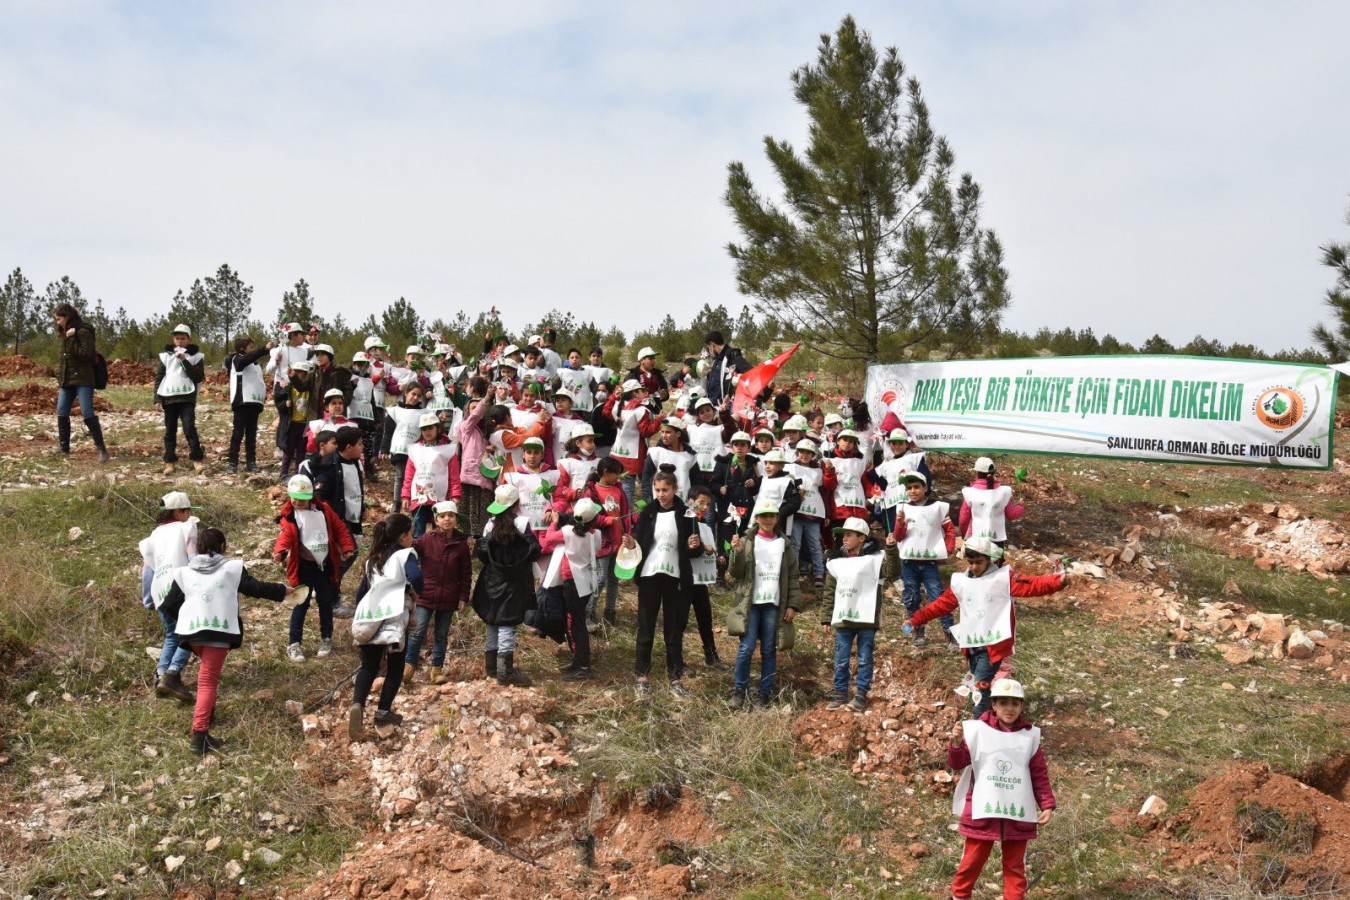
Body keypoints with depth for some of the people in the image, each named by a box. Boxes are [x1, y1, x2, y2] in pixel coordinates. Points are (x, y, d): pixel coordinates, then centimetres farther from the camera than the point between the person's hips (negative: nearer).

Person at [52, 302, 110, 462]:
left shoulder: (83, 332, -10)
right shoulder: (65, 333, 15)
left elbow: (86, 355, -18)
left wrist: (70, 340, -20)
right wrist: (59, 379, 18)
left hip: (82, 380, -8)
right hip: (67, 380, 8)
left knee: (87, 413, -12)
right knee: (62, 413, 5)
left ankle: (101, 448, -9)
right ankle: (63, 449, 12)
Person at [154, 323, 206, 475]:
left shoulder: (195, 356, 5)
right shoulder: (166, 355, 9)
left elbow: (199, 377, -6)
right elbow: (159, 377, 9)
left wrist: (185, 361, -12)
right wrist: (157, 398, 1)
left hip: (187, 398, -2)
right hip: (169, 398, 2)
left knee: (189, 428, -14)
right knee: (170, 431, 5)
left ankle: (197, 460, -13)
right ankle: (169, 461, 9)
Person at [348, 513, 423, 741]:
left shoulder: (373, 559, 20)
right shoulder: (406, 554, -1)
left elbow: (361, 591, 24)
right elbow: (415, 577, -22)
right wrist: (416, 593, -2)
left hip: (368, 619, 5)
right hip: (394, 619, -5)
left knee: (368, 667, 10)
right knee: (395, 668, 13)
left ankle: (357, 705, -14)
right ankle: (383, 712, 15)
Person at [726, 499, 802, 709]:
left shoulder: (784, 544, 10)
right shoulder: (747, 541, 3)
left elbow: (792, 577, 9)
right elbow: (735, 573, -2)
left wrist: (793, 604, 2)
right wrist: (737, 552, -19)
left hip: (774, 604, 2)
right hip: (750, 603, -2)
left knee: (769, 650, 5)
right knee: (746, 648, -8)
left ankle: (764, 693, 12)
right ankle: (739, 690, 6)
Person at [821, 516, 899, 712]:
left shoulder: (876, 557, -5)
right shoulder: (836, 560, 8)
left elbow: (892, 573, -20)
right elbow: (830, 592, 12)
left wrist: (891, 549, -31)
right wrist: (826, 618, 10)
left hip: (867, 619, -4)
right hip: (842, 619, 4)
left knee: (864, 660, 6)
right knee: (840, 661, 8)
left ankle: (861, 696, 15)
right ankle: (840, 694, 19)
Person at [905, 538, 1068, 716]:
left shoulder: (1003, 577, -6)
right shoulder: (959, 582, 7)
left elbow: (1031, 585, -16)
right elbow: (941, 604, 14)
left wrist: (1057, 581, -32)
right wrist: (917, 619, 12)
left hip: (994, 643, -6)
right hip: (972, 644, 6)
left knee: (981, 685, -12)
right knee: (976, 683, 14)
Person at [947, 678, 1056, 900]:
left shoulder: (1030, 735, 0)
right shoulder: (978, 730, -6)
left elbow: (1040, 774, 5)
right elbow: (958, 763, -9)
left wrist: (1047, 805, -2)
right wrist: (957, 743, -29)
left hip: (1018, 813, 1)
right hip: (982, 810, -1)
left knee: (1015, 865, 14)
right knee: (972, 860, 10)